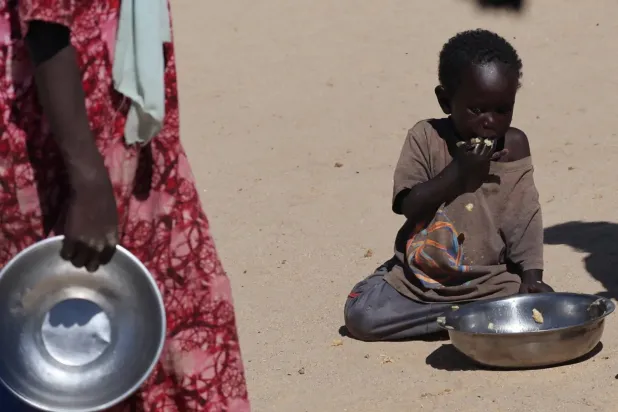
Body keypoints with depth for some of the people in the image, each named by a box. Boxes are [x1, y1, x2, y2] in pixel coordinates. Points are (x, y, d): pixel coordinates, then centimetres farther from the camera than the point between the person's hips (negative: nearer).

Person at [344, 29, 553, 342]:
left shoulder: (515, 146, -2)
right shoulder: (426, 138, -6)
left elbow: (525, 217, -3)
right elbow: (407, 205, -13)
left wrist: (531, 275, -15)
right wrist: (457, 171, -22)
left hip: (491, 280, 0)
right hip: (419, 276, 0)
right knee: (360, 315, -18)